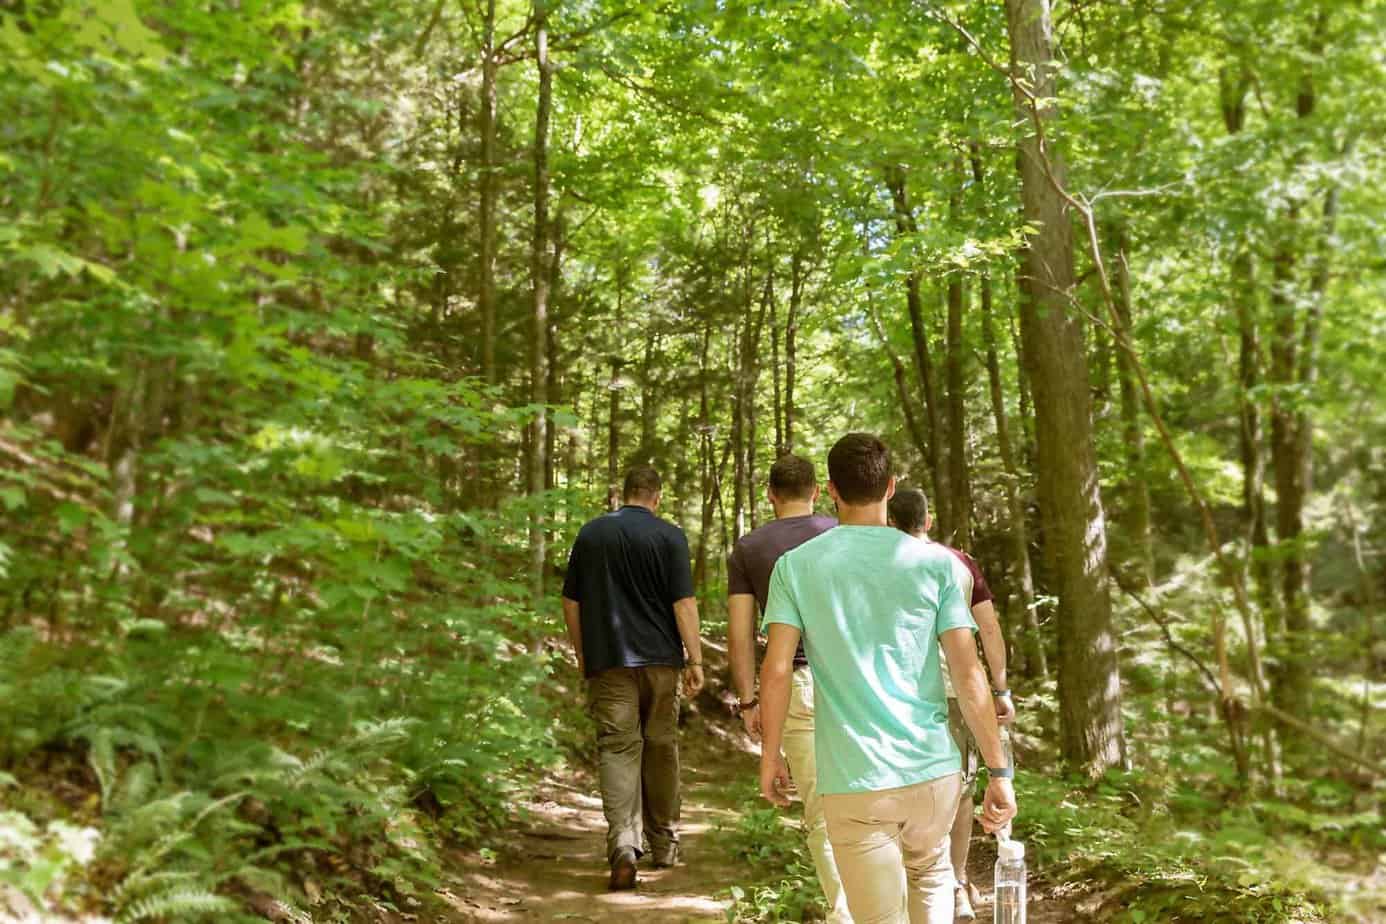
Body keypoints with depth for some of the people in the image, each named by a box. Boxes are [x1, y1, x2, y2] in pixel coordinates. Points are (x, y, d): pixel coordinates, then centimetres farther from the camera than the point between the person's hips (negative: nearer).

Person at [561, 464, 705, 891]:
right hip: (660, 657, -1)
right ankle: (663, 844, 23)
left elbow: (571, 602, 8)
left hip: (608, 661, 1)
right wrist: (695, 659, -4)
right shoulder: (669, 536, -3)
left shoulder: (591, 533, 6)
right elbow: (684, 603, -9)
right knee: (661, 747, 11)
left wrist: (581, 652, 19)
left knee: (617, 748, -1)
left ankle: (624, 842, -18)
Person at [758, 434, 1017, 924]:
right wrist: (999, 770, 0)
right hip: (934, 771, 2)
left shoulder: (795, 565, -2)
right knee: (930, 873, 30)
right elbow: (969, 674, -5)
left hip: (852, 780, -1)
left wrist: (769, 756, 5)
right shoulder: (934, 562, -1)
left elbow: (776, 672, -8)